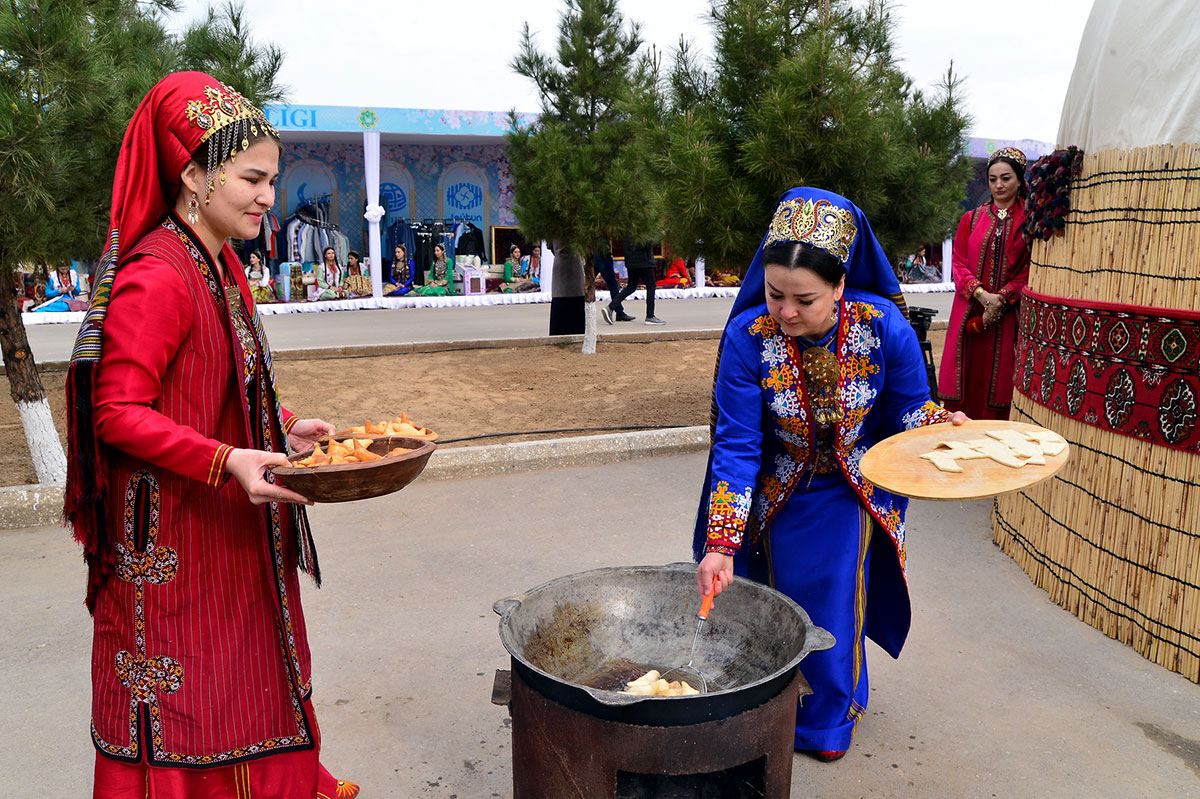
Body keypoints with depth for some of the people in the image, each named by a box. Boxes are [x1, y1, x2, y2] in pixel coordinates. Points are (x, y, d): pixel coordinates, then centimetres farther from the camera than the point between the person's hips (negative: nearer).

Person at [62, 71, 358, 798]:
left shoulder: (220, 267, 8)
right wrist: (228, 461, -29)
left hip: (228, 525, 9)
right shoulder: (157, 276, -21)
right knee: (180, 699, 8)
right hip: (172, 536, -9)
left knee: (246, 670, 22)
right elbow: (118, 412, -22)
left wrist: (284, 430, 4)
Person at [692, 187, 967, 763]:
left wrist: (940, 424, -32)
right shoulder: (747, 337, -27)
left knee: (837, 602, 9)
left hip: (852, 495, 0)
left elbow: (908, 410, -8)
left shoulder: (885, 328, -26)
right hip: (780, 495, 0)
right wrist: (720, 544, -31)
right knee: (782, 603, 15)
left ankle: (830, 716, 37)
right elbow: (736, 445, -24)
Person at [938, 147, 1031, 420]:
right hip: (969, 312, 2)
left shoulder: (1028, 221, 4)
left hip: (1007, 315, -2)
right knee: (966, 380, 1)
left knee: (997, 381, -1)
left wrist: (1001, 299, -14)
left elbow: (1029, 272, -1)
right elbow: (958, 264, 5)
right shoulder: (971, 219, 12)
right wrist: (981, 294, -11)